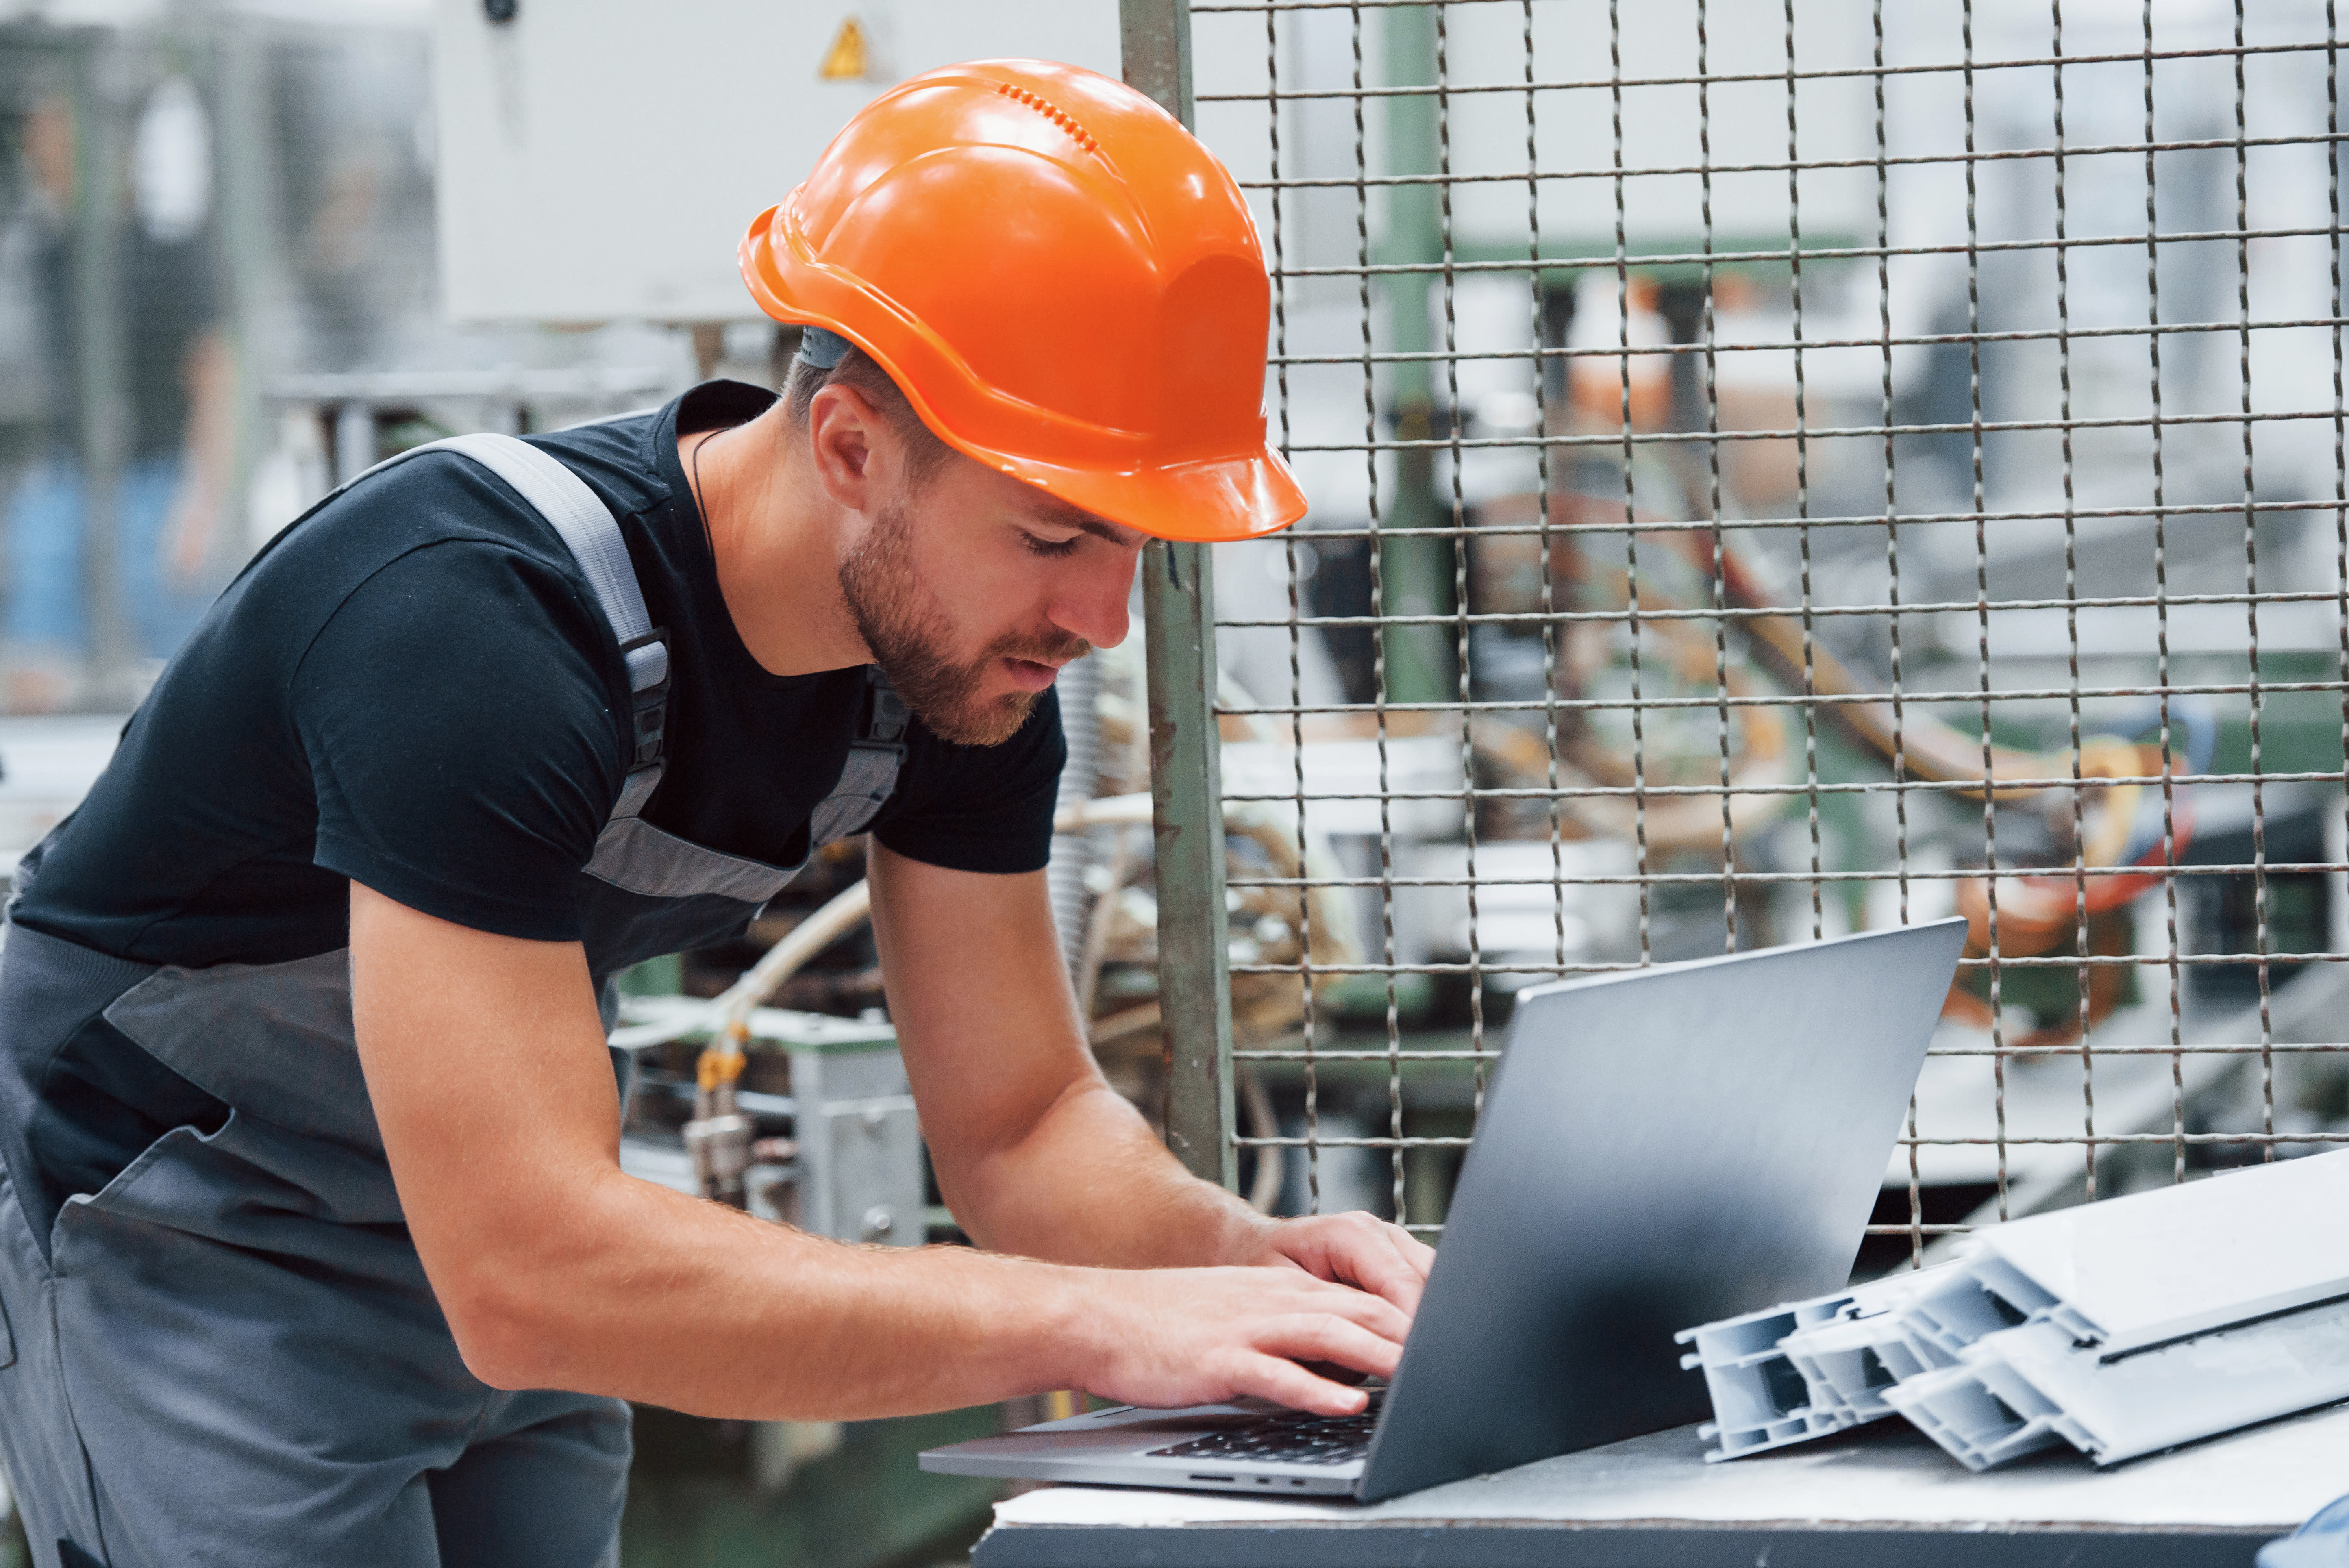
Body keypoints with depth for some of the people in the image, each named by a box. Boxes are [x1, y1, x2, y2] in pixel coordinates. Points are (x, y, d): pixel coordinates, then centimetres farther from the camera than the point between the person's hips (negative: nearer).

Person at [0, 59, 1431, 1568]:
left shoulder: (965, 642, -11)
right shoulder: (481, 627, -35)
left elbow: (1018, 1125, -2)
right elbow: (525, 1274, -40)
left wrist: (1248, 1257, -24)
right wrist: (1094, 1326, -41)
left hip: (502, 1236, 7)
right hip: (185, 1258, -7)